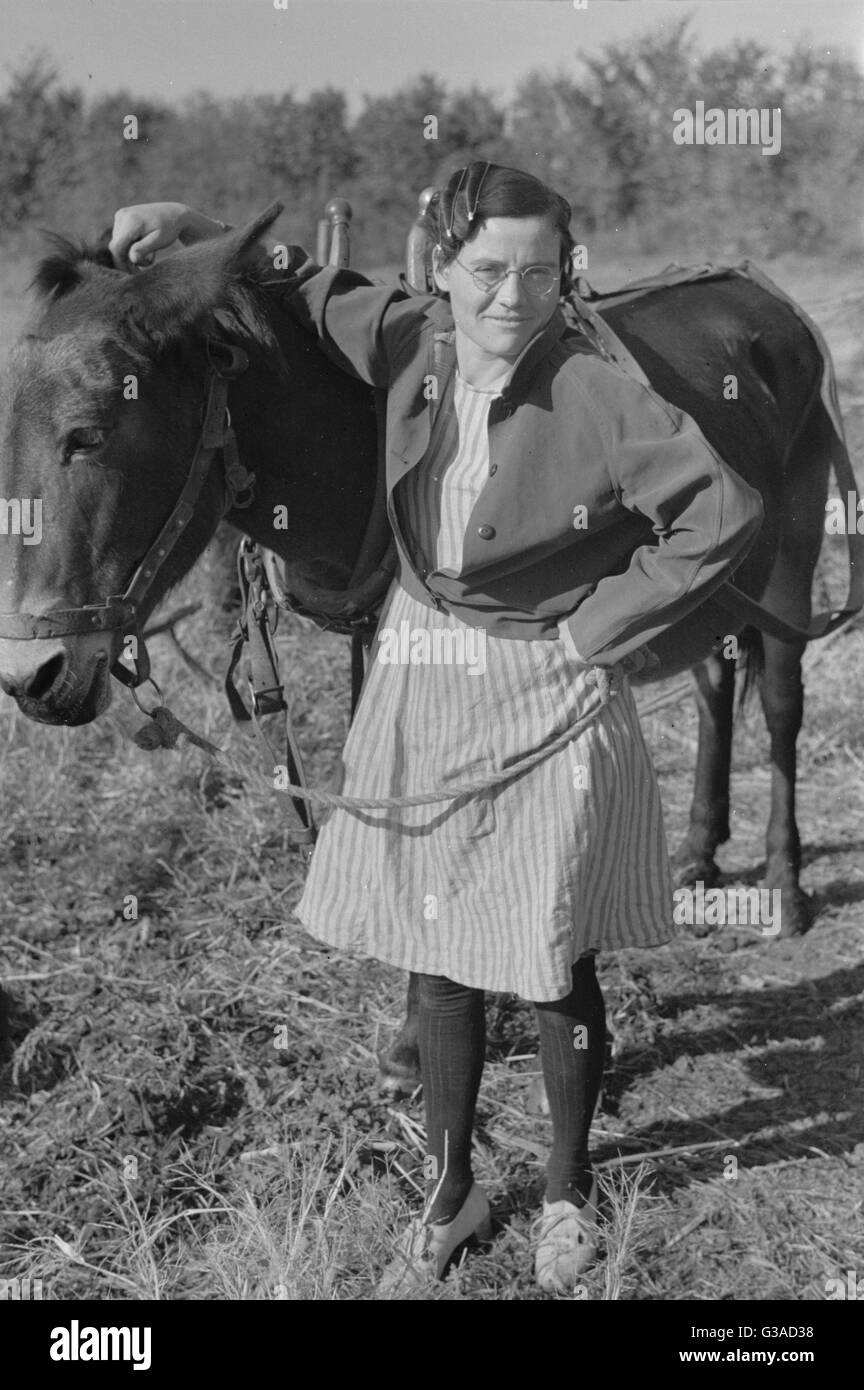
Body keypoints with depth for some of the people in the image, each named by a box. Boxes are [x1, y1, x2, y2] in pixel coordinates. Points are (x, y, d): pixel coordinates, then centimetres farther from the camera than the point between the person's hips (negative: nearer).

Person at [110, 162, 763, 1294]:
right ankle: (450, 1194, 33)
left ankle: (569, 1192, 32)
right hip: (418, 684, 5)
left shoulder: (598, 394, -18)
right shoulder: (409, 343, -4)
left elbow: (727, 513, -19)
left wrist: (601, 626, -15)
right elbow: (303, 290, 13)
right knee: (438, 958, 15)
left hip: (549, 698, -5)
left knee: (557, 969, 8)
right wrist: (193, 227, -2)